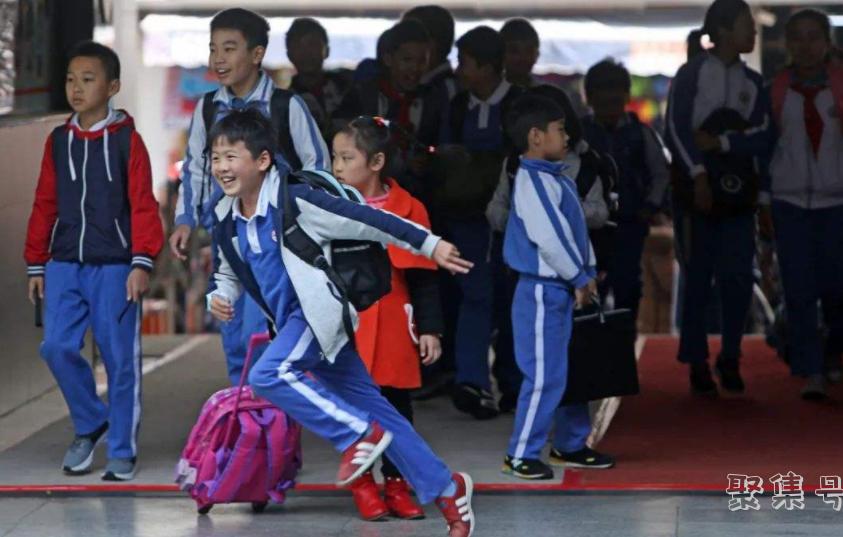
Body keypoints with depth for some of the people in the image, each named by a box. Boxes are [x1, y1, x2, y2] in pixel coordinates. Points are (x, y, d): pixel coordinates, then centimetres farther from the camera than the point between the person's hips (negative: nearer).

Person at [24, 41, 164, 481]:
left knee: (120, 358, -1)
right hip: (65, 264, 4)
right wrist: (36, 264, 12)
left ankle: (122, 452, 10)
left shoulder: (126, 140, -4)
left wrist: (142, 262, -14)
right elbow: (45, 205, 13)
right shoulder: (58, 141, 9)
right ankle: (90, 424, 15)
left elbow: (143, 205, -6)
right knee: (57, 346, -8)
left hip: (114, 267, -4)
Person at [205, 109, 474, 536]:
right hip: (293, 323, 7)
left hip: (320, 312, -7)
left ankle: (361, 434, -15)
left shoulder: (295, 201, -17)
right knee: (371, 407, 10)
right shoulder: (226, 220, 4)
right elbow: (227, 273, 20)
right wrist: (220, 297, -4)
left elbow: (366, 221, -15)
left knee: (268, 374, -28)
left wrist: (430, 245, -12)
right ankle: (445, 489, 17)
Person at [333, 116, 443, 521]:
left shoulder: (407, 209, -2)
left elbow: (423, 277, 1)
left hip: (392, 327, 0)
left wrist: (429, 329, -2)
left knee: (397, 405, 6)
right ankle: (362, 485, 14)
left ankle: (396, 483, 17)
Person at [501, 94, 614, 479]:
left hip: (565, 289, 10)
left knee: (573, 372, 16)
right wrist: (579, 278, -14)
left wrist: (587, 272, 9)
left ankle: (571, 445, 28)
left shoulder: (558, 178, 14)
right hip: (543, 291, -10)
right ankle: (520, 455, -1)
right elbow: (548, 237, -23)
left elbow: (576, 230, 20)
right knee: (545, 376, -8)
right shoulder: (532, 181, -18)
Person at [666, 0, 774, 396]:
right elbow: (677, 130, -11)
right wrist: (698, 174, -21)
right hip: (694, 191, -3)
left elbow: (763, 140, 0)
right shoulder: (691, 75, -3)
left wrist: (720, 143, -13)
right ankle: (697, 365, 8)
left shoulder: (753, 83, 9)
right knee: (698, 280, 1)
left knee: (738, 278, -2)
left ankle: (730, 359, 12)